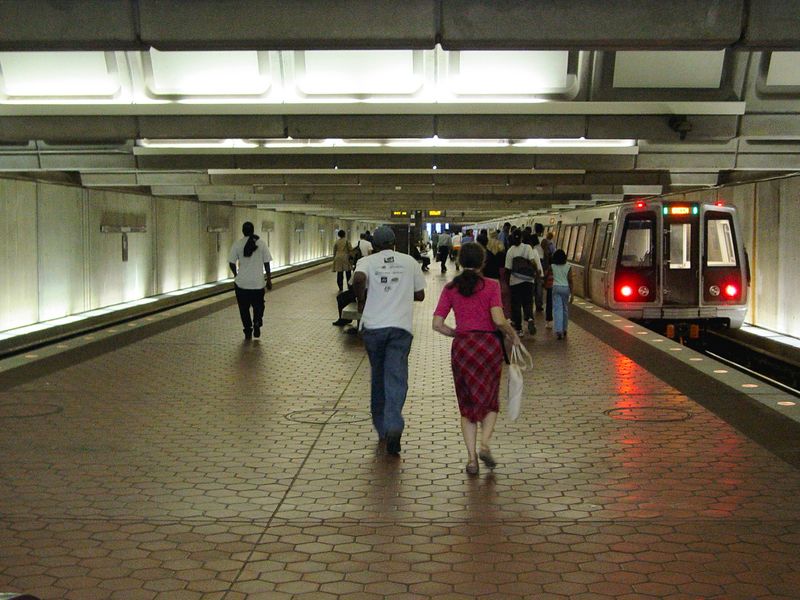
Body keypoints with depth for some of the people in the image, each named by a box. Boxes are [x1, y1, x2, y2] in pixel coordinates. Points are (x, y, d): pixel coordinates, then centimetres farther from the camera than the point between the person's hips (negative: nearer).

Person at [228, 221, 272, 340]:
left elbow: (232, 263, -2)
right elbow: (266, 263, -2)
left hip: (242, 282, 0)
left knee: (244, 308, 10)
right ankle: (257, 323, -5)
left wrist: (236, 274, 17)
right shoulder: (261, 244, -2)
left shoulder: (237, 244, -4)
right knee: (258, 306, 16)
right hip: (258, 282, 0)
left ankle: (248, 331, 9)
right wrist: (269, 280, 6)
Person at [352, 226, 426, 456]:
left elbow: (358, 279, -17)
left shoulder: (367, 261, 5)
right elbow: (420, 295, 14)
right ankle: (394, 426, -26)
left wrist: (361, 301, -1)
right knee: (396, 377, -5)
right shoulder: (409, 261, 11)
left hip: (373, 326, 1)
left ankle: (382, 431, 23)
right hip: (401, 326, 0)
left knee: (378, 378, 14)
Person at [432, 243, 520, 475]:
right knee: (489, 401, 16)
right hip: (489, 344, -1)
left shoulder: (450, 288, 3)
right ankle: (484, 445, -5)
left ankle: (471, 458, 5)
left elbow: (437, 324, -2)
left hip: (462, 347, 2)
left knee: (467, 405, 11)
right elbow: (498, 319, -15)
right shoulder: (491, 286, -4)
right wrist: (512, 335, 2)